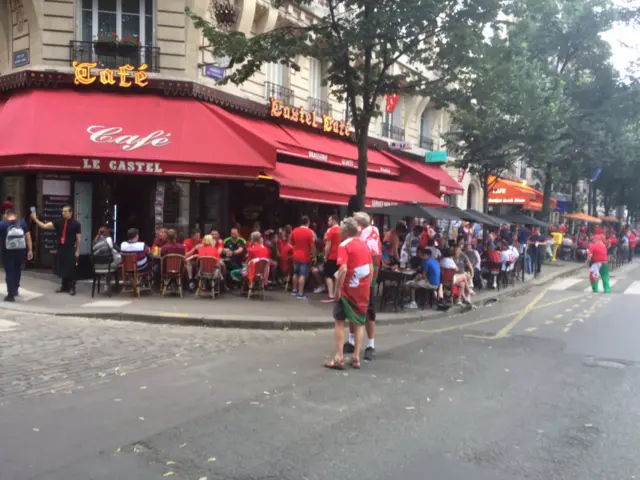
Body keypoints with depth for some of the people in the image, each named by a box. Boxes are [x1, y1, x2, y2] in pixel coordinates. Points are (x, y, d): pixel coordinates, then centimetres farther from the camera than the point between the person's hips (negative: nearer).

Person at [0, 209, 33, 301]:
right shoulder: (22, 223, 4)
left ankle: (11, 294, -1)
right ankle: (15, 289, 35)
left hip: (8, 251, -3)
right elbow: (28, 237, 1)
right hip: (21, 250, 3)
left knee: (9, 272, 3)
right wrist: (30, 250, 4)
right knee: (17, 270, 22)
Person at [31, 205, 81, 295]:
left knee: (70, 269, -1)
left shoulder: (76, 224, -4)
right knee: (62, 268, 11)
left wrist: (77, 251, -4)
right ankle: (64, 286, 23)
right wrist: (35, 219, -12)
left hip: (70, 250, -4)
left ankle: (72, 288, 7)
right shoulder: (58, 222, 5)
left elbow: (78, 238, -2)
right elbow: (44, 226, 0)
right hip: (60, 249, 4)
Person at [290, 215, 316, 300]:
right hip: (305, 256, -6)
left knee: (295, 274, 19)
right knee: (303, 275, -4)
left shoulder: (294, 230, 2)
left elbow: (291, 242, 13)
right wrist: (314, 254, -6)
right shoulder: (310, 232, -15)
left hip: (296, 255, 6)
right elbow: (312, 245, -16)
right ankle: (300, 294, -5)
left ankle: (294, 290, 31)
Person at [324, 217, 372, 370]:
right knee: (359, 323, 13)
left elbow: (343, 269, -22)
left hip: (348, 290, -5)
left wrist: (337, 290, -16)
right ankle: (356, 358, 12)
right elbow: (371, 269, 10)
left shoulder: (344, 245, -11)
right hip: (363, 291, 5)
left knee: (339, 322, 6)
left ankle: (339, 358, 3)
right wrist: (366, 286, 15)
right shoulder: (364, 245, 9)